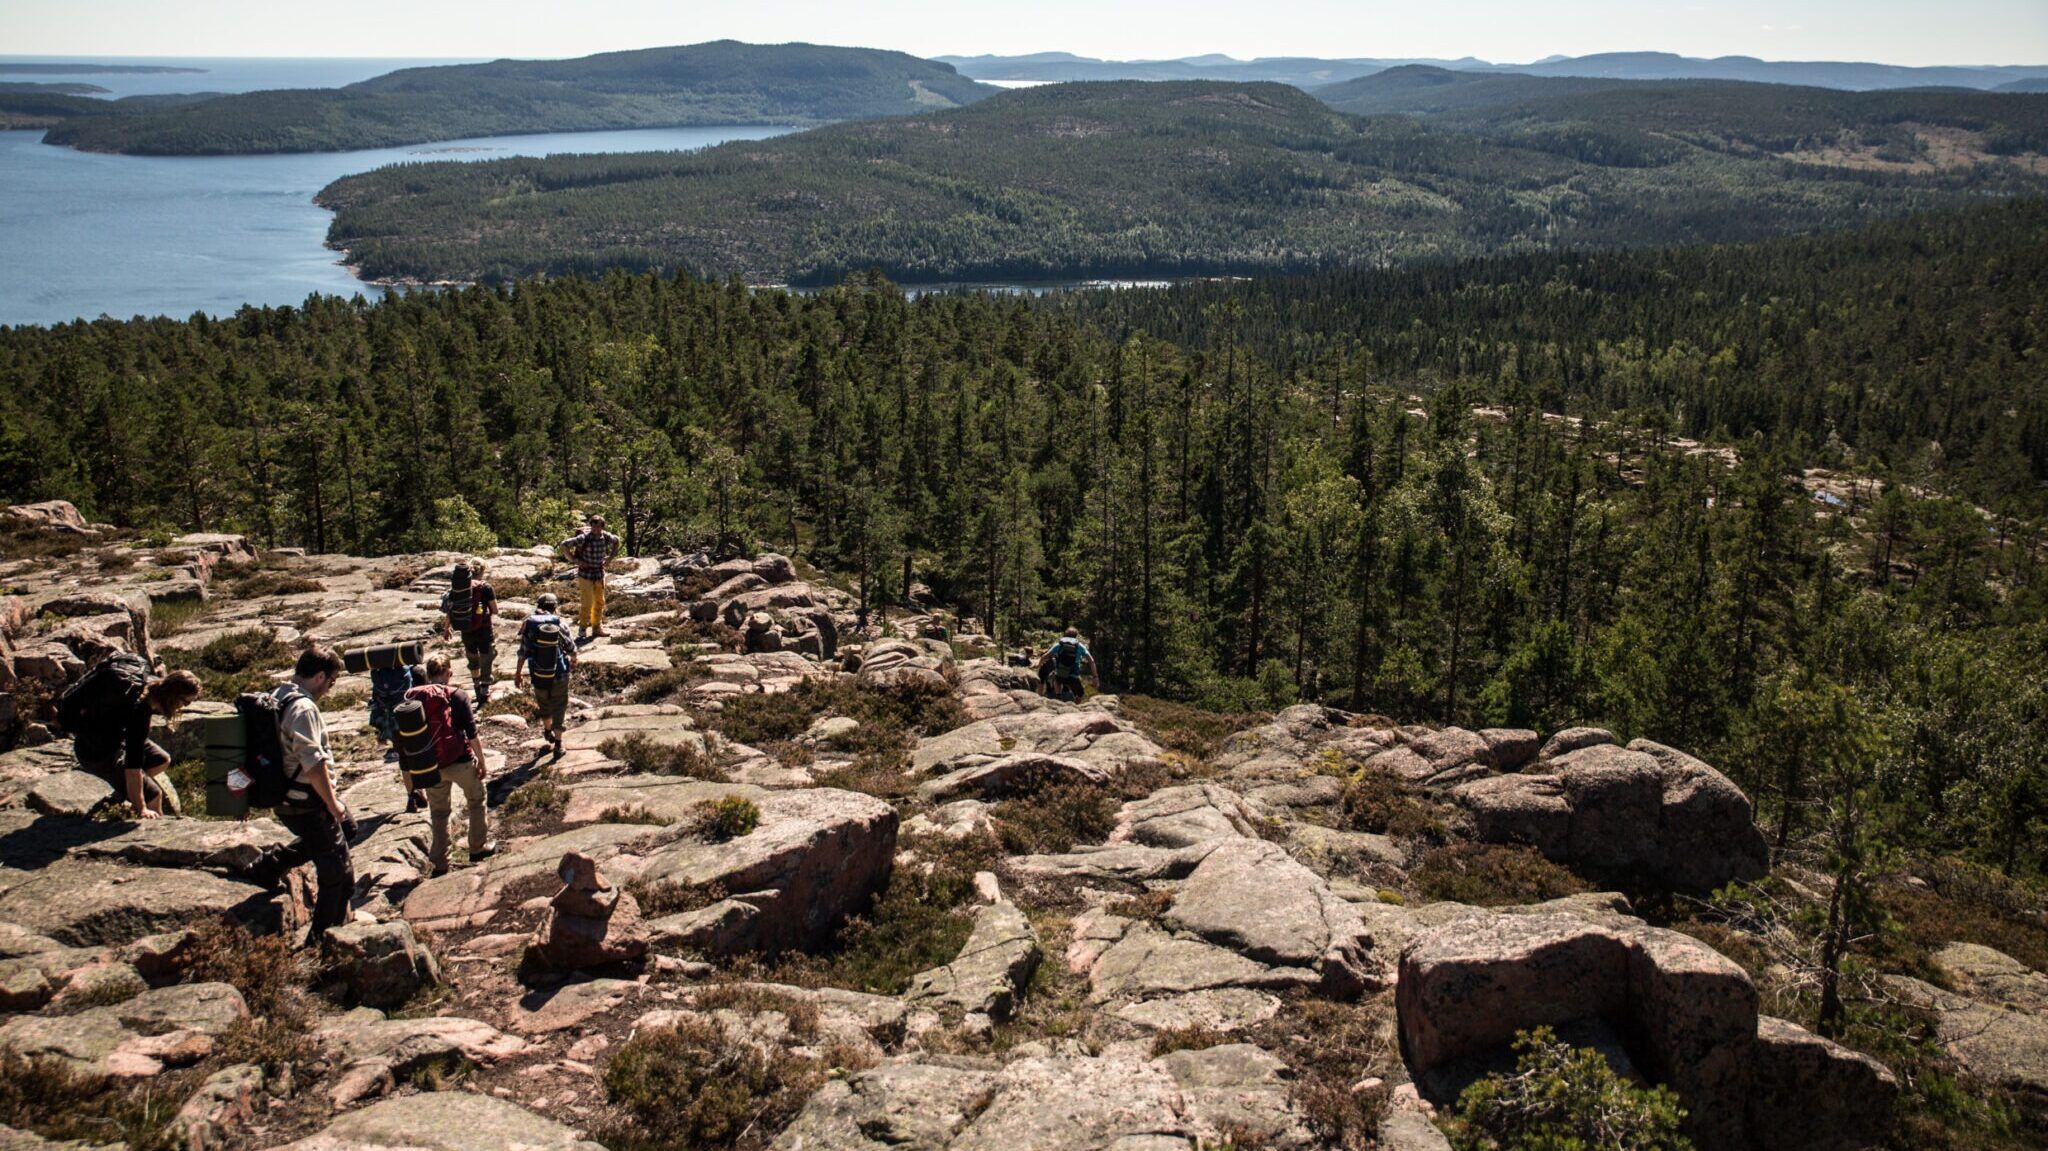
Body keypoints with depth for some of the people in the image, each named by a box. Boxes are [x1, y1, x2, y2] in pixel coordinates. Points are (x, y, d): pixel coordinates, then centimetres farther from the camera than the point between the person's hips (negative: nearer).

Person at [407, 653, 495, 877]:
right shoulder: (456, 697, -12)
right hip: (460, 762, -3)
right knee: (476, 801, 22)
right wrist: (482, 762, -2)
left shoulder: (411, 697, -1)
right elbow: (472, 734, -12)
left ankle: (439, 863, 23)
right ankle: (478, 848, 30)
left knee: (438, 813, 19)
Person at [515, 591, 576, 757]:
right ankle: (558, 745, 11)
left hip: (539, 676, 1)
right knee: (559, 707, 12)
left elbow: (522, 653, -6)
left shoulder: (529, 624, -9)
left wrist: (517, 673, 7)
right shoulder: (559, 624, -11)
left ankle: (548, 731, 47)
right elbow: (571, 648, -1)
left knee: (544, 704, 26)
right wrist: (573, 661, 21)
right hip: (559, 675, -1)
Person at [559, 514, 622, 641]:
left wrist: (610, 557, 8)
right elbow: (564, 545, -18)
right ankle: (582, 630, 7)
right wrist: (575, 560, -17)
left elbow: (616, 541, 18)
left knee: (599, 602, 13)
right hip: (585, 574, -5)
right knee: (586, 603, -5)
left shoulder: (606, 537, -6)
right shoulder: (584, 538, -20)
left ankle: (597, 627, 27)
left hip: (600, 574, 5)